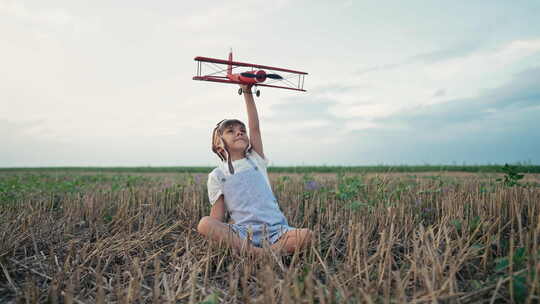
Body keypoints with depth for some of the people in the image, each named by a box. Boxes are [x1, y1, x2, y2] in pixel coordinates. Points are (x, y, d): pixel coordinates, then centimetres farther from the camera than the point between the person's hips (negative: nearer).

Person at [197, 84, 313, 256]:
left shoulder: (256, 160, 14)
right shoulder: (217, 175, 8)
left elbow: (255, 128, 5)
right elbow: (217, 216, 4)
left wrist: (248, 93, 4)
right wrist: (215, 236, -14)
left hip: (275, 230, 2)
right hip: (244, 232, -1)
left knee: (306, 235, -27)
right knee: (204, 224, -29)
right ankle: (257, 253, -32)